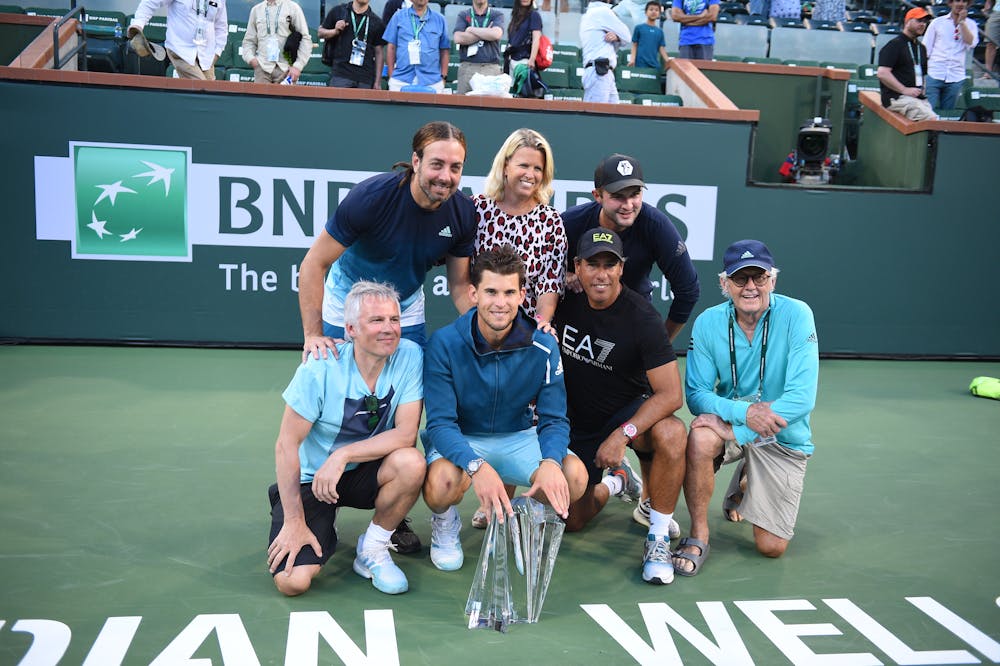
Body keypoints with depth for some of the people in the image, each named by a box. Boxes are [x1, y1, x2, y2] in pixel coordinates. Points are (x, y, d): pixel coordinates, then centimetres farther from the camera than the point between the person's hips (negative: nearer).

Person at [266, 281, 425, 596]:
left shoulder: (410, 357, -15)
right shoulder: (321, 367, -19)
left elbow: (406, 433, -19)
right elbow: (286, 444, -15)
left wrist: (343, 455, -30)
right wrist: (294, 521, -17)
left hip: (365, 474, 2)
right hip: (310, 479, -2)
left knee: (412, 463, -32)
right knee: (292, 581, -19)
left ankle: (372, 551, -5)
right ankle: (324, 528, 17)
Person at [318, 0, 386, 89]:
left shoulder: (376, 22, 9)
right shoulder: (338, 11, 10)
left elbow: (379, 52, 9)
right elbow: (320, 32, 16)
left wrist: (377, 82, 2)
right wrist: (335, 31, -6)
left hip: (365, 78, 0)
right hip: (340, 73, 0)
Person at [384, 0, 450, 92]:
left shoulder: (439, 19, 12)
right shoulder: (398, 16, 10)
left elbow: (444, 51, 13)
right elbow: (391, 47, 9)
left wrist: (443, 77, 5)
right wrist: (391, 76, 3)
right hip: (401, 80, 0)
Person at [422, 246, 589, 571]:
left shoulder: (543, 346, -11)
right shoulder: (444, 343, -18)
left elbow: (553, 419, -10)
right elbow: (440, 422, -22)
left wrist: (550, 462, -34)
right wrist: (477, 466, -42)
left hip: (517, 439, 3)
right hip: (458, 442, -3)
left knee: (574, 476, -24)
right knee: (443, 483, -37)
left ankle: (506, 515, 9)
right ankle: (445, 522, 4)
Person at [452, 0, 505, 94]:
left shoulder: (497, 15, 13)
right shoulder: (463, 15, 15)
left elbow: (496, 34, -7)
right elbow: (457, 38, -3)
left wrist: (471, 29, 2)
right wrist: (486, 34, -1)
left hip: (491, 68, -1)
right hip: (467, 67, 1)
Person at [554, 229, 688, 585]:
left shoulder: (640, 317, -22)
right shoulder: (566, 301, -10)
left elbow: (670, 394, -26)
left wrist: (622, 435, -35)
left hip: (629, 412, -3)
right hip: (578, 420, 4)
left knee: (671, 434, -38)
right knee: (572, 519, 2)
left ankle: (658, 540, -18)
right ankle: (616, 481, 36)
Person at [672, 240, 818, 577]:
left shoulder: (796, 315, -18)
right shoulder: (708, 323, -10)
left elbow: (802, 397, -24)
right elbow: (696, 394, -12)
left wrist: (733, 428, -29)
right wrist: (744, 412, -31)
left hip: (783, 437, 0)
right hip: (730, 425, 1)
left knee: (771, 547, -2)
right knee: (700, 437, -36)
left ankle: (744, 484, 32)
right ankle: (698, 536, -14)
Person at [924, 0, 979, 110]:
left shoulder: (970, 24, 12)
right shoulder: (937, 22, 9)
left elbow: (971, 43, -5)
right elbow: (925, 48, 7)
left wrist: (962, 22, -4)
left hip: (956, 77, 2)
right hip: (934, 75, -2)